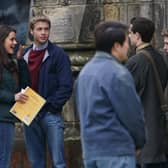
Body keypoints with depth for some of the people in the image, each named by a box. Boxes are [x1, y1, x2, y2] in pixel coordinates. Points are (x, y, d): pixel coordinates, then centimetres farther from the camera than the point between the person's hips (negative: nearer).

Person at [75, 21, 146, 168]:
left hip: (89, 150, 9)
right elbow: (132, 113, -12)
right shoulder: (118, 73, -15)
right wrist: (139, 143, 4)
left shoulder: (85, 71, 13)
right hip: (116, 151, -9)